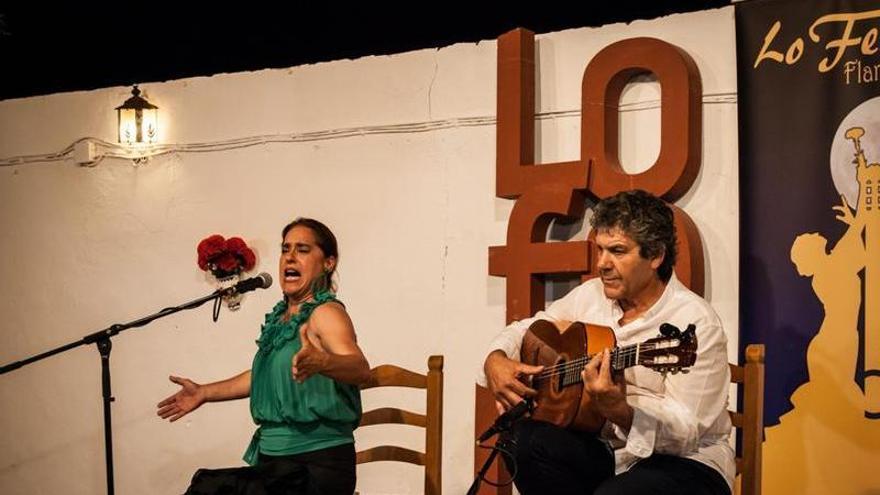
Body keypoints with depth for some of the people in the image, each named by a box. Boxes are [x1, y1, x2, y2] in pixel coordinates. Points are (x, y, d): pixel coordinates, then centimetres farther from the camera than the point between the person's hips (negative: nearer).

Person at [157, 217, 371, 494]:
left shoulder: (325, 313, -14)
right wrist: (204, 393, 30)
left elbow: (360, 368, -31)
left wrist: (319, 362, -51)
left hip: (315, 465, -8)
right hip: (274, 460, 8)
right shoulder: (281, 315, 12)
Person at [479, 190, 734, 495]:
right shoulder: (590, 296, 4)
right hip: (607, 449, 6)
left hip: (686, 461, -6)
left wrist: (618, 411, -40)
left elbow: (684, 432, -22)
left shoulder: (695, 323, -16)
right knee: (520, 439, -21)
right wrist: (496, 361, -7)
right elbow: (522, 331, 16)